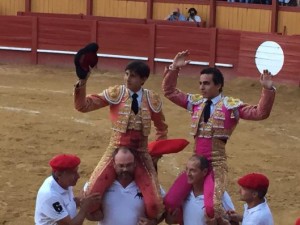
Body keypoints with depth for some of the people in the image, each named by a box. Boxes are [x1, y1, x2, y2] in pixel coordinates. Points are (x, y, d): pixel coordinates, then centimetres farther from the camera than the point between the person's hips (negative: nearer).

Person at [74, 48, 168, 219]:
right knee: (91, 195, -15)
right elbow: (83, 106, -10)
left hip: (141, 154, 1)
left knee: (155, 204, -11)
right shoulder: (115, 94, -4)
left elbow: (162, 128, 16)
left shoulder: (153, 100, 0)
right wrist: (82, 83, -24)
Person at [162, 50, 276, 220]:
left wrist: (268, 90, -26)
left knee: (212, 208, -24)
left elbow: (260, 113, -13)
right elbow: (170, 91, 14)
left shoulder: (231, 105, -5)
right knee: (170, 203, -6)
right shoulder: (196, 102, 9)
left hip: (216, 164, -5)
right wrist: (174, 69, 2)